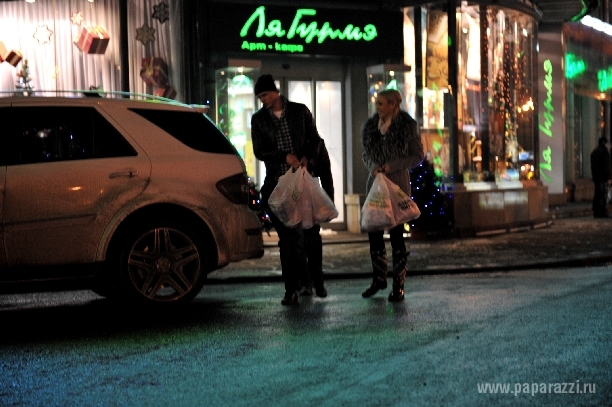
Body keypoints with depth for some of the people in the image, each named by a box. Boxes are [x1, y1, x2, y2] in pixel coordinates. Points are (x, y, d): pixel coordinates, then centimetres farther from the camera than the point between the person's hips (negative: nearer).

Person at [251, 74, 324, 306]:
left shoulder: (300, 111, 7)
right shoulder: (258, 119, 8)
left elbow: (314, 140, 10)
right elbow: (259, 152, 2)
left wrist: (306, 157, -9)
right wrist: (285, 156, -13)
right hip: (276, 184, 1)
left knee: (301, 233, -5)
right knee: (286, 238, 1)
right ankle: (292, 289, 4)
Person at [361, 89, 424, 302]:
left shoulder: (407, 125, -6)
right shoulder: (370, 125, 6)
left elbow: (418, 156, -3)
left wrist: (392, 165, -14)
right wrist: (373, 166, -7)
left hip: (397, 184, -4)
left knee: (396, 233, -5)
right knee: (374, 232, 6)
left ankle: (399, 285, 3)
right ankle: (379, 278, 22)